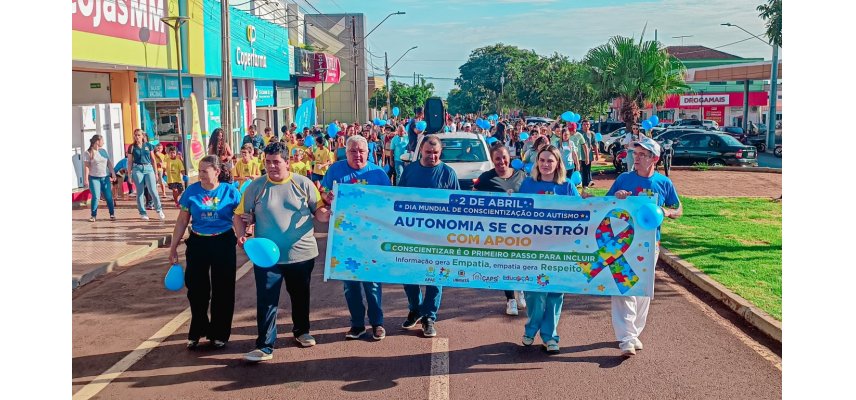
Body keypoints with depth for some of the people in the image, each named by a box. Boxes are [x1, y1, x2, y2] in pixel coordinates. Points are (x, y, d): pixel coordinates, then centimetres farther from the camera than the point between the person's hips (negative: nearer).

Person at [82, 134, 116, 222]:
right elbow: (86, 166, -8)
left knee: (109, 197, 2)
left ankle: (112, 214, 11)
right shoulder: (88, 153, -5)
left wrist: (113, 173, 7)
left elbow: (109, 163, 13)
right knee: (96, 197, -8)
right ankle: (93, 215, 5)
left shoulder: (103, 151, 10)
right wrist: (86, 179, -12)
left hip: (105, 177, 4)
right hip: (94, 178, -4)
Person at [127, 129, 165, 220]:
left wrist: (156, 173, 8)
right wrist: (129, 175, 5)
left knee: (153, 190, -9)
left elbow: (153, 160, 10)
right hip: (137, 169, 0)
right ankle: (142, 213, 10)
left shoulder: (149, 145, 6)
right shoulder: (132, 147, 5)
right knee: (140, 192, 3)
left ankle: (159, 209, 4)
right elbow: (130, 162, 8)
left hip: (148, 168, 0)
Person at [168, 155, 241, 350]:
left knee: (223, 290, 7)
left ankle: (219, 334, 22)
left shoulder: (230, 191, -7)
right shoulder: (192, 191, -4)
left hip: (224, 243, -1)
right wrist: (173, 246, 4)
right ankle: (197, 332, 26)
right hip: (198, 244, 1)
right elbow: (182, 220, 3)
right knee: (196, 289, 8)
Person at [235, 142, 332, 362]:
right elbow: (240, 215, 5)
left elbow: (319, 211, 1)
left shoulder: (303, 184, -2)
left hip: (302, 253, 1)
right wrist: (241, 235, -12)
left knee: (300, 296, 18)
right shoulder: (255, 187, 0)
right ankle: (265, 346, 4)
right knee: (266, 301, -3)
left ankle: (301, 331, 39)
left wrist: (326, 215, -22)